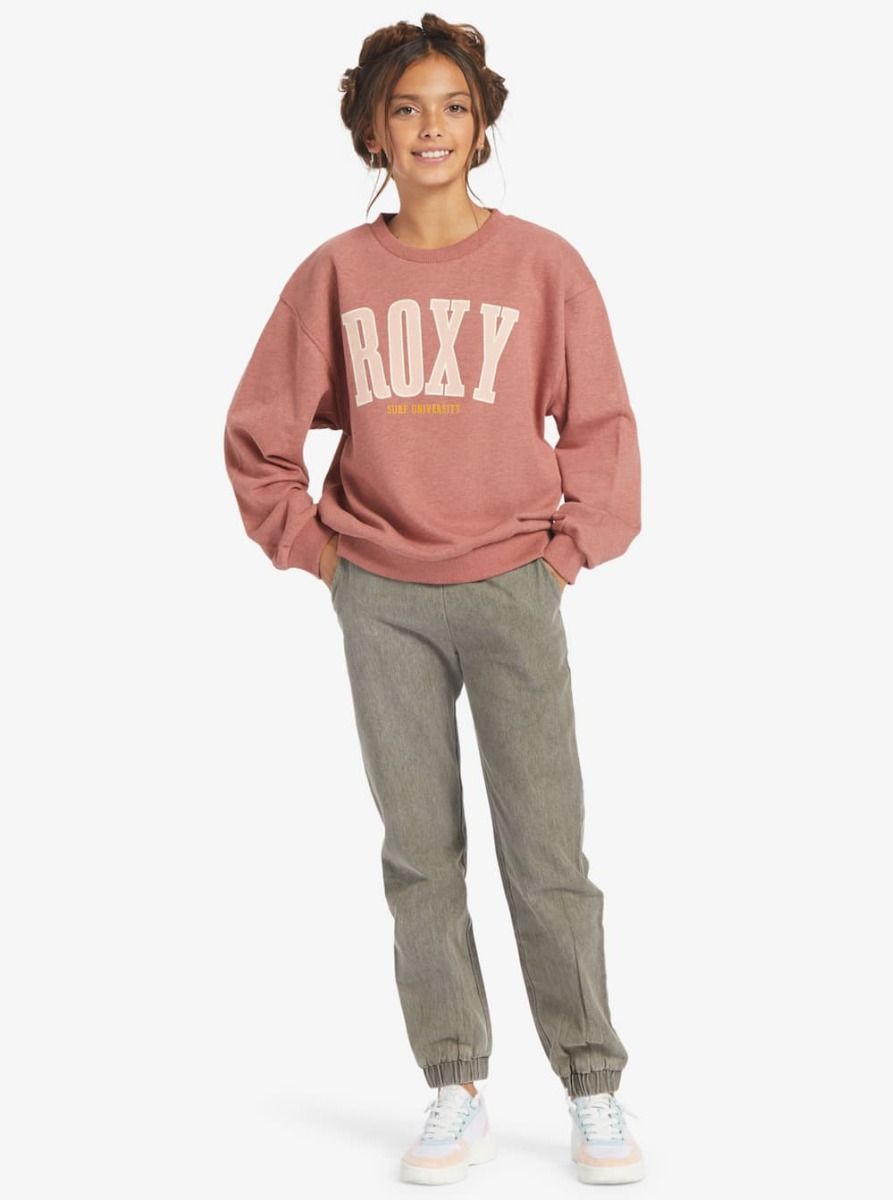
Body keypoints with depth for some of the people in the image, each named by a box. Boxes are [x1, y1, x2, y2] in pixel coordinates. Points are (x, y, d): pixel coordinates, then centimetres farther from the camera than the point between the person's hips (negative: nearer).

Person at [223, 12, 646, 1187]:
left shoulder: (541, 264, -1)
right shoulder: (336, 272, 3)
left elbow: (601, 425, 4)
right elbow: (260, 428, 10)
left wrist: (571, 548, -2)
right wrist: (304, 542, 4)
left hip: (511, 592, -2)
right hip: (381, 602, 2)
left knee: (547, 856, 0)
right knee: (420, 854, 7)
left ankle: (594, 1094, 14)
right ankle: (457, 1098, 17)